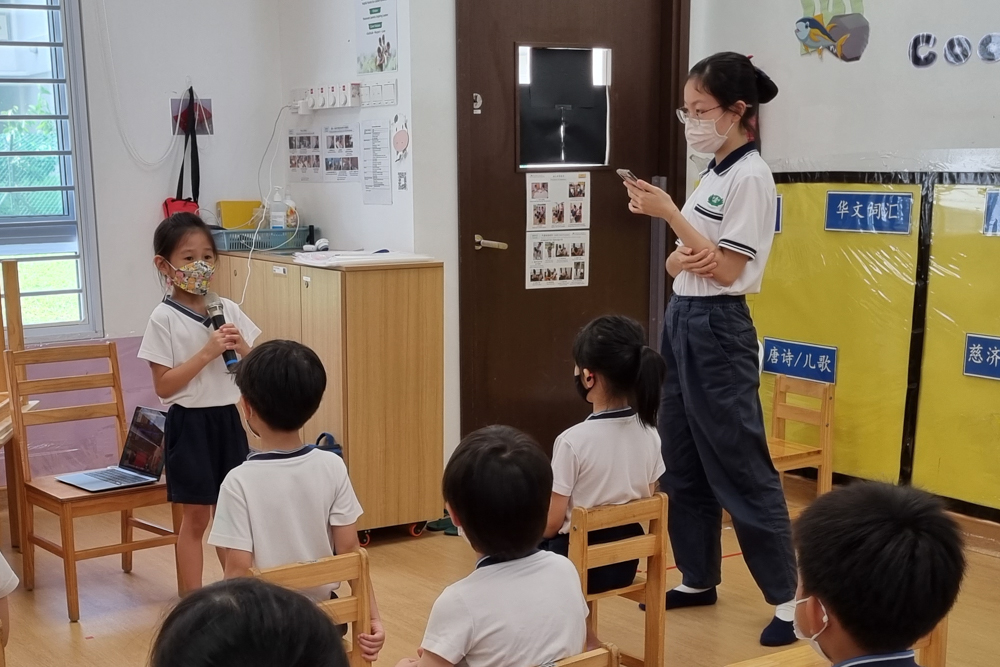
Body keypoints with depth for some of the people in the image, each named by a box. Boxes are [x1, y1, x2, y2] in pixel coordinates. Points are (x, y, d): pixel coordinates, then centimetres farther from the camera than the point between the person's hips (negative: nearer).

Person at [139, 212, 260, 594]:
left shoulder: (228, 310, 3)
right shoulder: (164, 318, -10)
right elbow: (163, 386, -14)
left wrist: (242, 348, -11)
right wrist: (207, 352, -21)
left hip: (227, 419, 4)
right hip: (189, 423, -4)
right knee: (195, 518, 4)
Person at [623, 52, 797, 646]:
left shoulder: (751, 177, -14)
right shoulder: (713, 175, 13)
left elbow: (728, 270, -18)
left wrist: (669, 213, -19)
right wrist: (682, 259, -10)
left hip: (718, 329, -9)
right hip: (682, 321, 9)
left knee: (741, 468, -4)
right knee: (682, 463, 14)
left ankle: (787, 597, 6)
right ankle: (699, 579, 26)